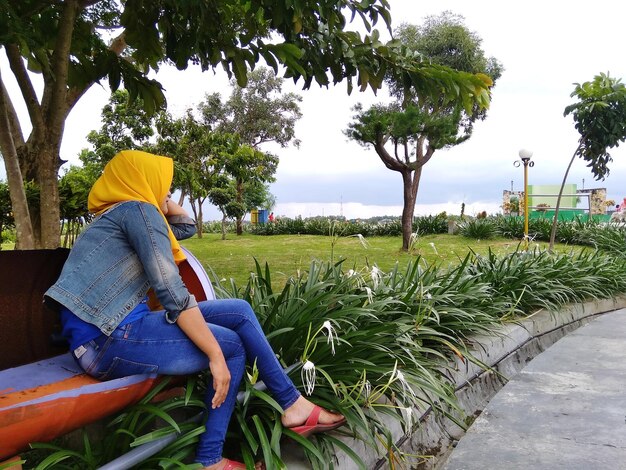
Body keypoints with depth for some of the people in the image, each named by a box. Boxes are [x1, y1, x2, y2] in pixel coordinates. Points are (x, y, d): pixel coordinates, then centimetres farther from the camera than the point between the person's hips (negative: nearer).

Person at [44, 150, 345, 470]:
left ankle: (292, 404, 10)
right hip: (107, 338, -10)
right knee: (232, 346, -3)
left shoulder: (117, 215, 24)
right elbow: (172, 293, -17)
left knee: (239, 311, 5)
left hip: (116, 329, 10)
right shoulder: (138, 209, -7)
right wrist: (216, 355, -16)